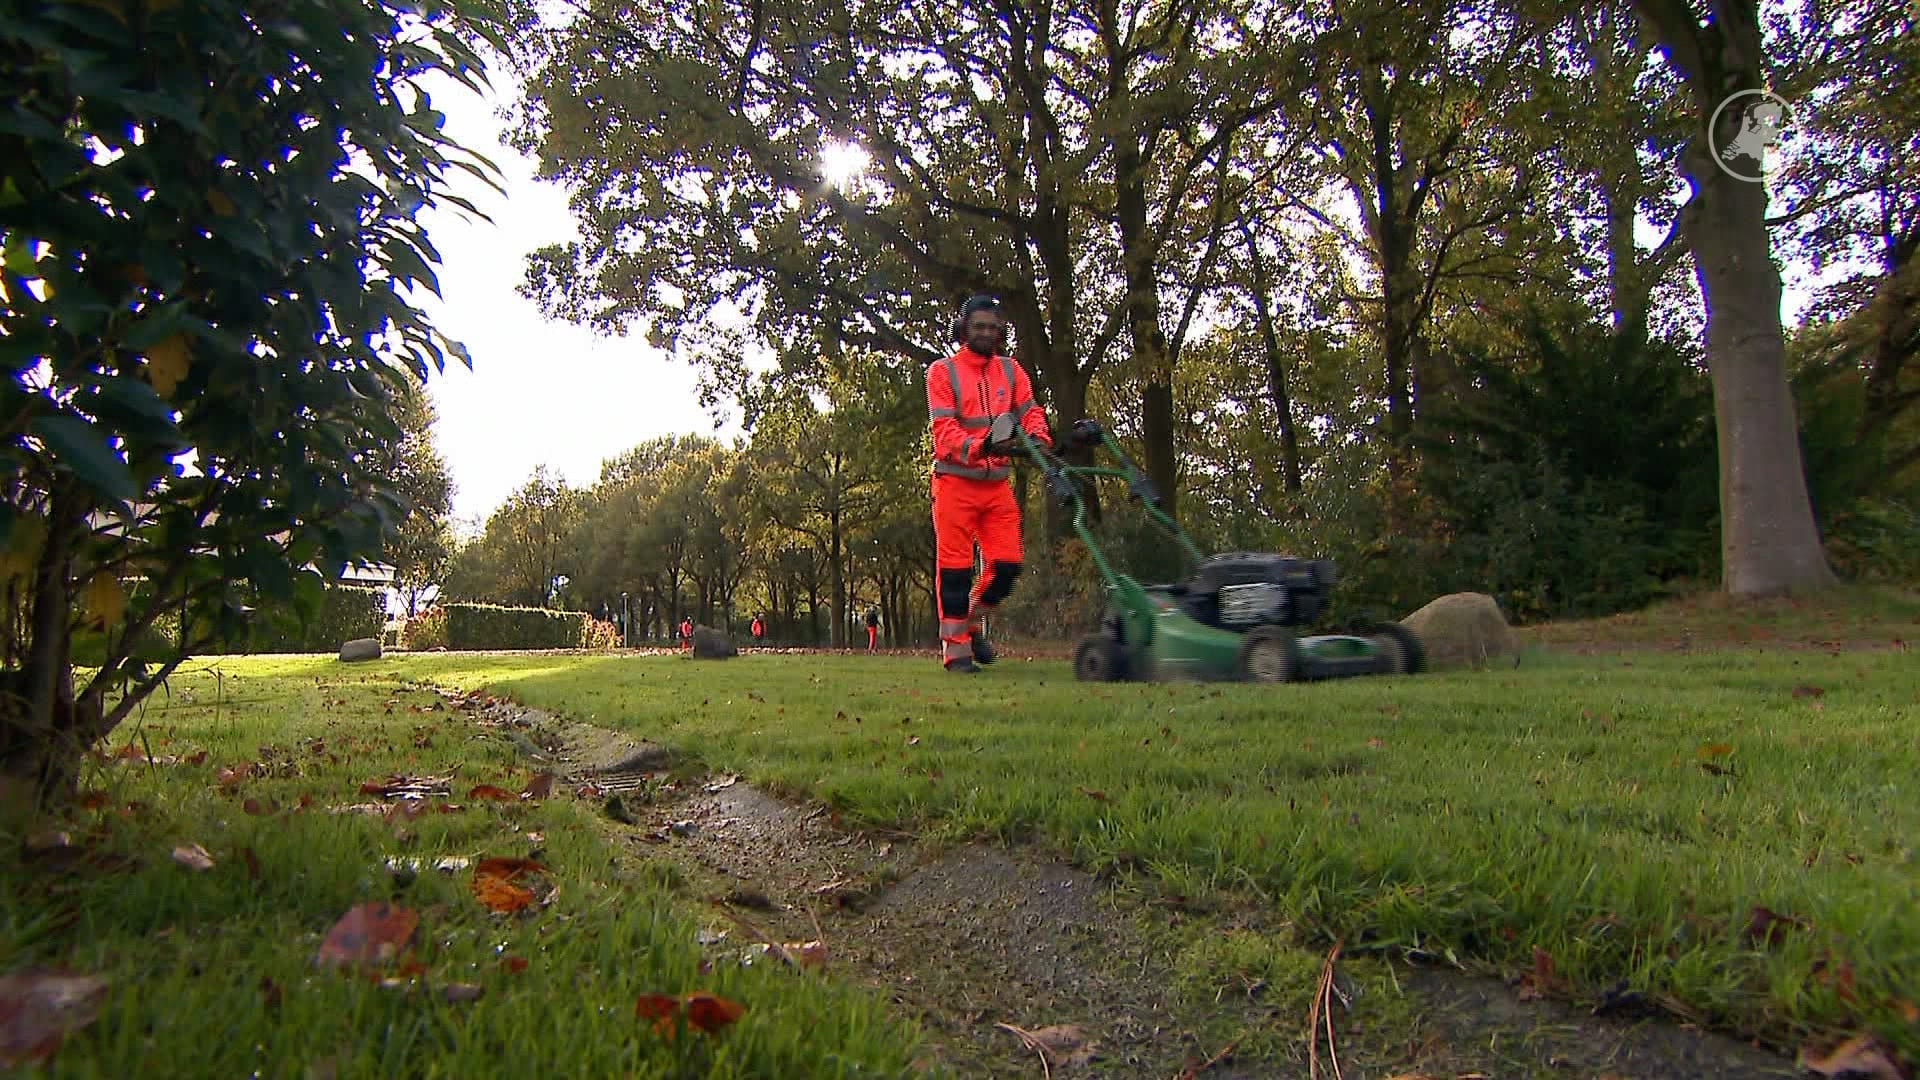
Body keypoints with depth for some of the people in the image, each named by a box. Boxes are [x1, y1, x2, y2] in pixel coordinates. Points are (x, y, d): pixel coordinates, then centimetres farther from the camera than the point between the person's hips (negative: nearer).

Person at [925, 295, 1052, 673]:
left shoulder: (1011, 370, 14)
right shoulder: (943, 371, -1)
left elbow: (1029, 411, 4)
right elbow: (943, 430, -12)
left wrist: (1038, 437, -20)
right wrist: (980, 446, -30)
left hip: (997, 483, 4)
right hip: (956, 482, -4)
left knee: (1007, 564, 0)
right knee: (955, 565, -2)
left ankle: (972, 624, 23)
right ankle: (955, 647, 6)